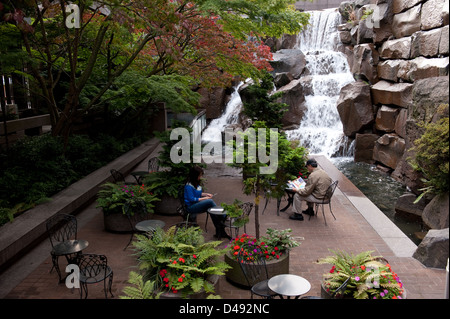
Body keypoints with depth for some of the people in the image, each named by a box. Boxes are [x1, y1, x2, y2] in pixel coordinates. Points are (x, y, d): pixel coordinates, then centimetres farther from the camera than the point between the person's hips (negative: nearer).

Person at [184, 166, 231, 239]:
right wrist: (204, 198, -13)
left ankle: (219, 232, -25)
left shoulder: (197, 183, 12)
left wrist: (206, 194, 4)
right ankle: (223, 217, -13)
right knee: (210, 202, -27)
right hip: (191, 207, -8)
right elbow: (192, 199, -17)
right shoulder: (189, 186, -16)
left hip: (198, 203, 8)